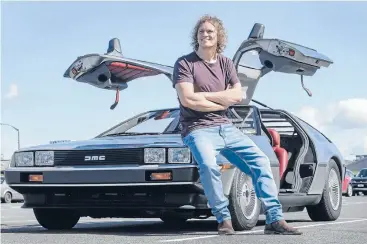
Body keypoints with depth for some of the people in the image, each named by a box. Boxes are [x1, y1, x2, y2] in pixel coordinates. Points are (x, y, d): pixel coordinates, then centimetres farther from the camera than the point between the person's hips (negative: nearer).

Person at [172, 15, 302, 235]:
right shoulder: (185, 63, -3)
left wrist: (204, 95, -10)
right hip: (198, 129, -5)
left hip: (225, 126, 5)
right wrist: (222, 102, -7)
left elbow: (237, 95, -2)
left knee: (260, 161, -7)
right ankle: (224, 220, -18)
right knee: (208, 165, -33)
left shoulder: (226, 63, 11)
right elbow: (187, 100, -16)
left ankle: (275, 219, -6)